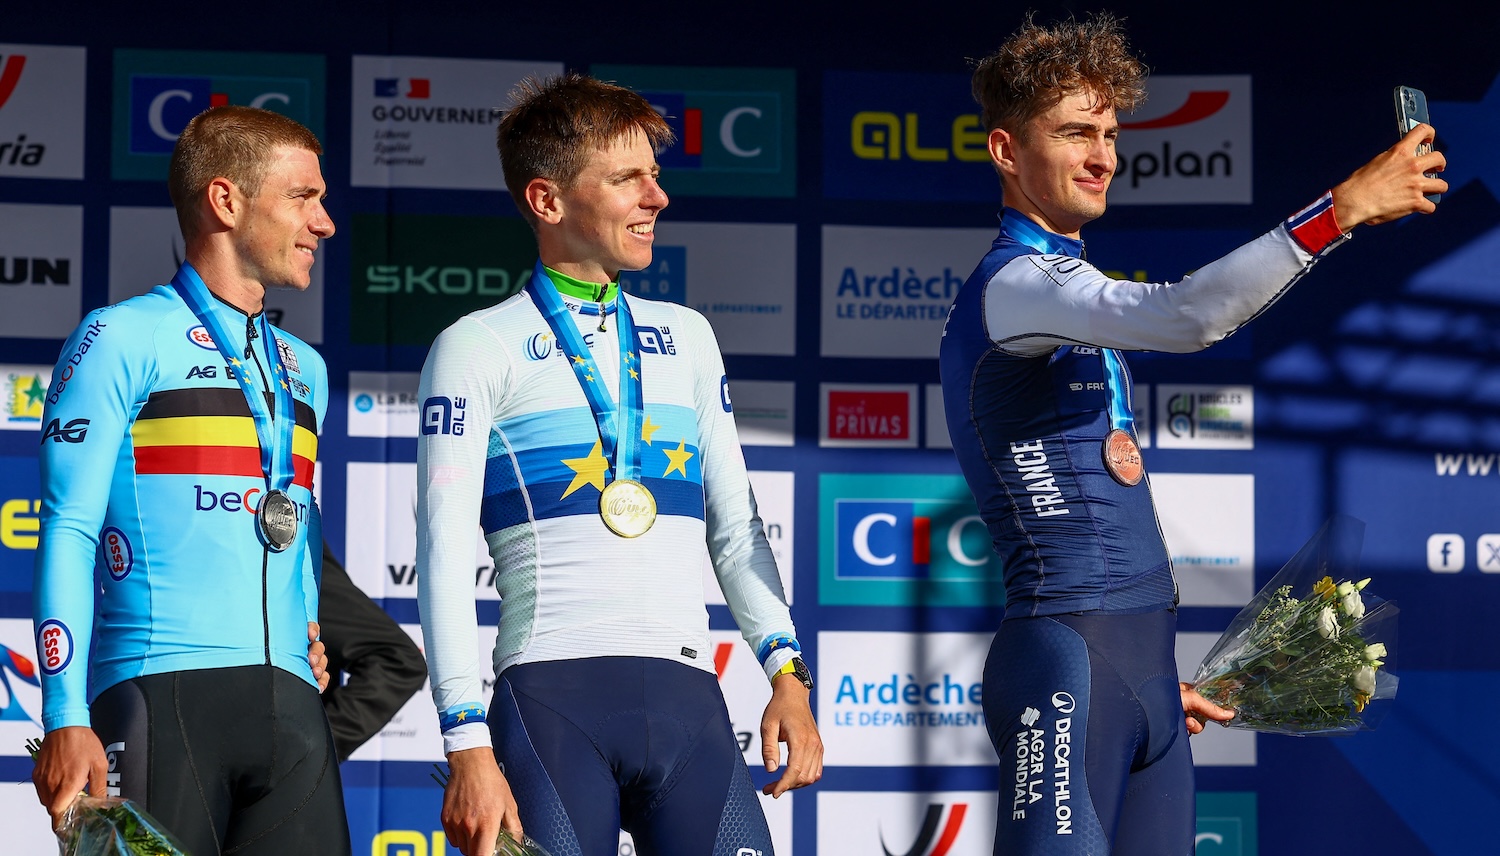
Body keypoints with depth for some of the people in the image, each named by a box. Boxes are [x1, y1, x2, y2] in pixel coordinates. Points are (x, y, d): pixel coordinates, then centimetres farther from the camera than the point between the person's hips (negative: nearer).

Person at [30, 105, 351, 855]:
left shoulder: (304, 369, 22)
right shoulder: (123, 340, 2)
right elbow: (69, 534, -4)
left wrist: (310, 644, 12)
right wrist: (66, 720, -12)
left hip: (290, 706, 6)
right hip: (160, 698, -6)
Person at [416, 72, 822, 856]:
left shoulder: (684, 337, 19)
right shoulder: (476, 349, 5)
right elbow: (445, 556, -1)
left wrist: (785, 672, 6)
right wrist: (468, 746, -10)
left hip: (688, 702, 4)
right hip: (549, 700, -4)